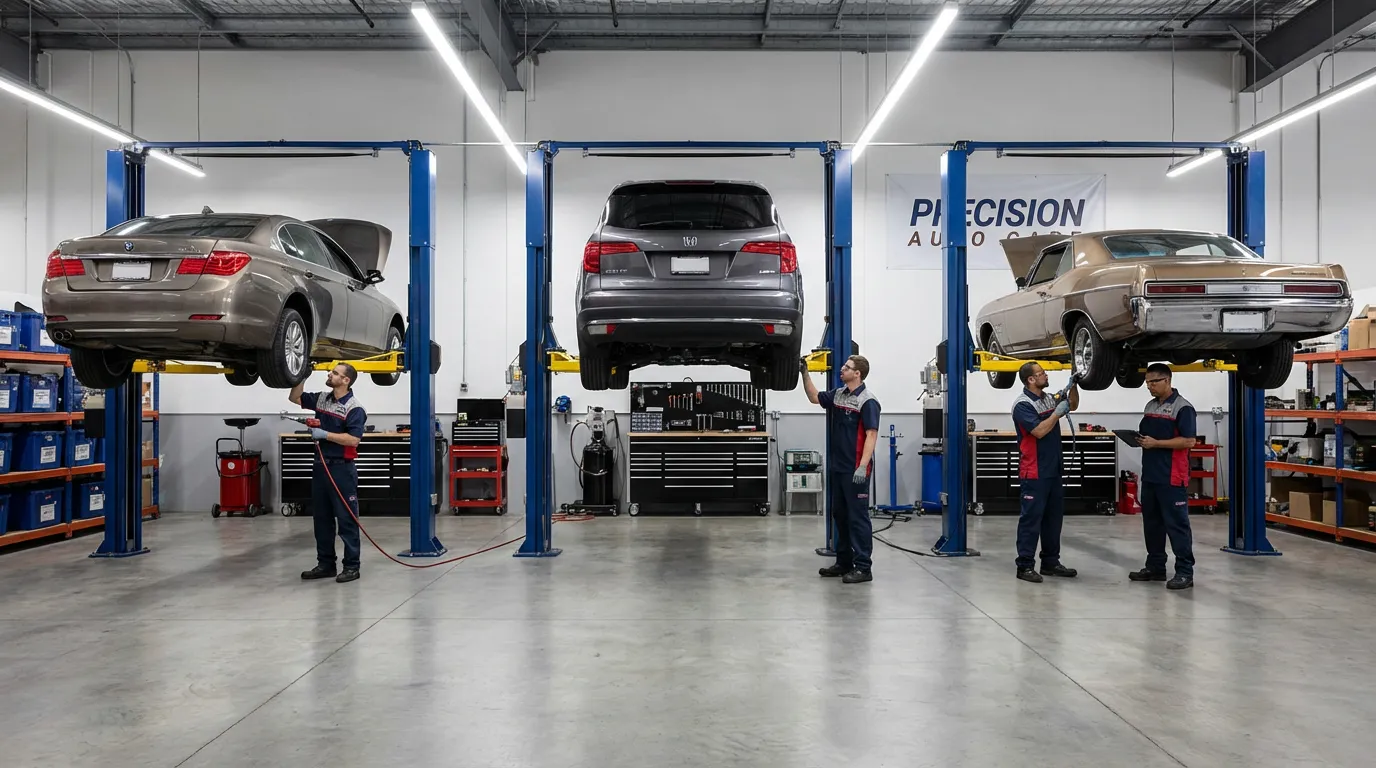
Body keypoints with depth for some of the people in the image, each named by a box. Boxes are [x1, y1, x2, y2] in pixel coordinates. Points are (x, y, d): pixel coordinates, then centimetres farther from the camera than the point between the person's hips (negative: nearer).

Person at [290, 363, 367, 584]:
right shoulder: (322, 399, 9)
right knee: (322, 518, 12)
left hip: (342, 467, -8)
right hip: (321, 465, 8)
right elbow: (295, 397, 22)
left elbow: (354, 439, -20)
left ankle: (352, 566, 5)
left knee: (346, 519, -1)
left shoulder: (354, 408, -13)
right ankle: (325, 564, 20)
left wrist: (325, 434, -19)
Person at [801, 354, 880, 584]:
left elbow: (871, 435, -19)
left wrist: (863, 466, -25)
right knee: (840, 515, 14)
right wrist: (805, 374, 15)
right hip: (837, 467, 9)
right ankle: (844, 562, 23)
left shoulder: (867, 401, -14)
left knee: (858, 517, -4)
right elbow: (815, 397, 26)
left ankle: (863, 567, 0)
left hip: (855, 469, -9)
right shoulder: (838, 395, 10)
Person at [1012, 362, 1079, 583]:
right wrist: (1058, 413, -15)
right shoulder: (1023, 404, -14)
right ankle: (1025, 565, 0)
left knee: (1054, 517, 13)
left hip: (1053, 470, 9)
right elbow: (1039, 431, -24)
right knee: (1031, 518, -5)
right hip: (1034, 472, -9)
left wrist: (1073, 384, 12)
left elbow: (1073, 405, 27)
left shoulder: (1048, 398, 11)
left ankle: (1051, 562, 22)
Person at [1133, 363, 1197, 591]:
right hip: (1150, 475, 8)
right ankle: (1155, 567, 21)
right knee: (1152, 523, 13)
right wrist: (1139, 439, 1)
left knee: (1177, 524, -5)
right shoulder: (1150, 406, 15)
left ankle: (1185, 572, 0)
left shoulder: (1182, 407, -10)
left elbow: (1189, 441, -17)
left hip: (1172, 477, -8)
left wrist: (1156, 443, -20)